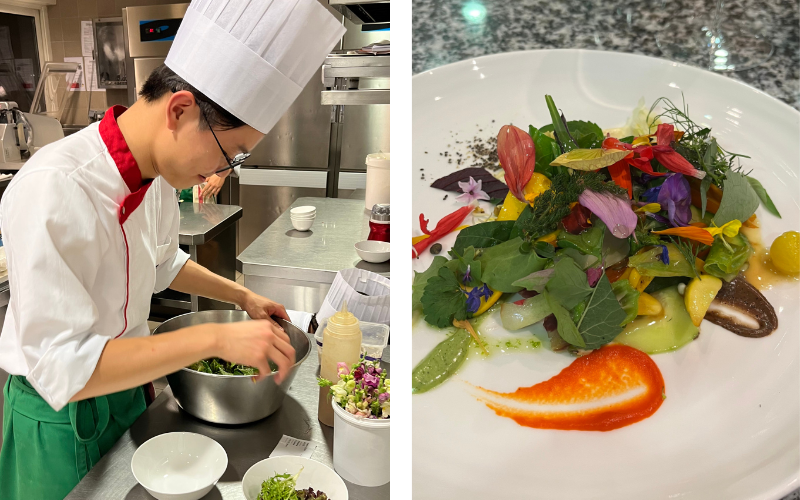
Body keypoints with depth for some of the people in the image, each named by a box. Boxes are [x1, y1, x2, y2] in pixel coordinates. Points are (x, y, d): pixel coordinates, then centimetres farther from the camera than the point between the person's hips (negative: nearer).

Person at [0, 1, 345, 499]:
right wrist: (213, 339, -36)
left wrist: (243, 295, 5)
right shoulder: (53, 190, -32)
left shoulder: (158, 175, -6)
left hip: (126, 385, 7)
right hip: (61, 416, -7)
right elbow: (62, 366, -34)